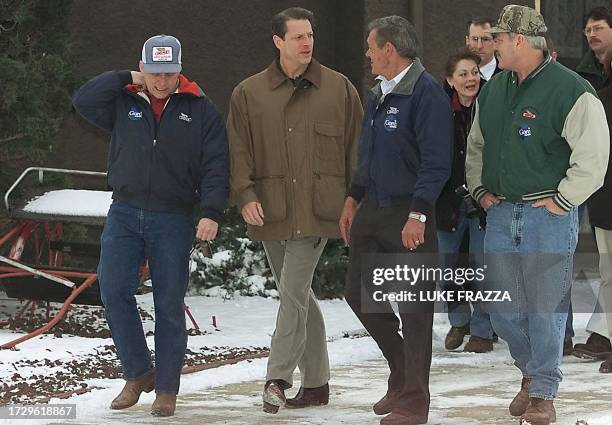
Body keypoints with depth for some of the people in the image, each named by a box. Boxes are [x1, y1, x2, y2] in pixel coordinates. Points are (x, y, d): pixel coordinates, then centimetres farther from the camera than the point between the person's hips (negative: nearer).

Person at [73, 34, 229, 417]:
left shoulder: (200, 110, 2)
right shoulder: (124, 103, 8)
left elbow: (216, 166, -3)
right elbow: (83, 100, -7)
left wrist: (212, 212, -16)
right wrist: (126, 81, -6)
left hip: (174, 220, -2)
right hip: (125, 214, 2)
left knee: (170, 305, 1)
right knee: (114, 290, -10)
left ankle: (167, 388, 9)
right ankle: (138, 373, 6)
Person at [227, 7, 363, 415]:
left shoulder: (339, 89, 5)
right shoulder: (249, 93, 7)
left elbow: (356, 148, 8)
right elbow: (239, 151, 5)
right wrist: (245, 194, -9)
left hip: (317, 210, -3)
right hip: (272, 210, 3)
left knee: (293, 293, -13)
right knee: (299, 296, 11)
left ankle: (278, 378, -9)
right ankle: (316, 382, 19)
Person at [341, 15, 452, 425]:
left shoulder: (426, 92, -15)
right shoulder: (378, 94, 13)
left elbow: (436, 162, -19)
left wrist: (417, 214, -23)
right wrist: (354, 199, 20)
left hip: (410, 215, -9)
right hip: (373, 209, 9)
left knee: (414, 307, -2)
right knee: (360, 294, 11)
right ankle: (402, 373, 28)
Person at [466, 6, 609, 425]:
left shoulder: (570, 91, -11)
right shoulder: (493, 90, 11)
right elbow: (476, 146, 26)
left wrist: (562, 201, -12)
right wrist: (480, 189, 14)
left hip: (549, 217, -6)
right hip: (500, 214, 6)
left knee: (546, 308, -2)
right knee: (503, 308, 8)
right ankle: (532, 371, 30)